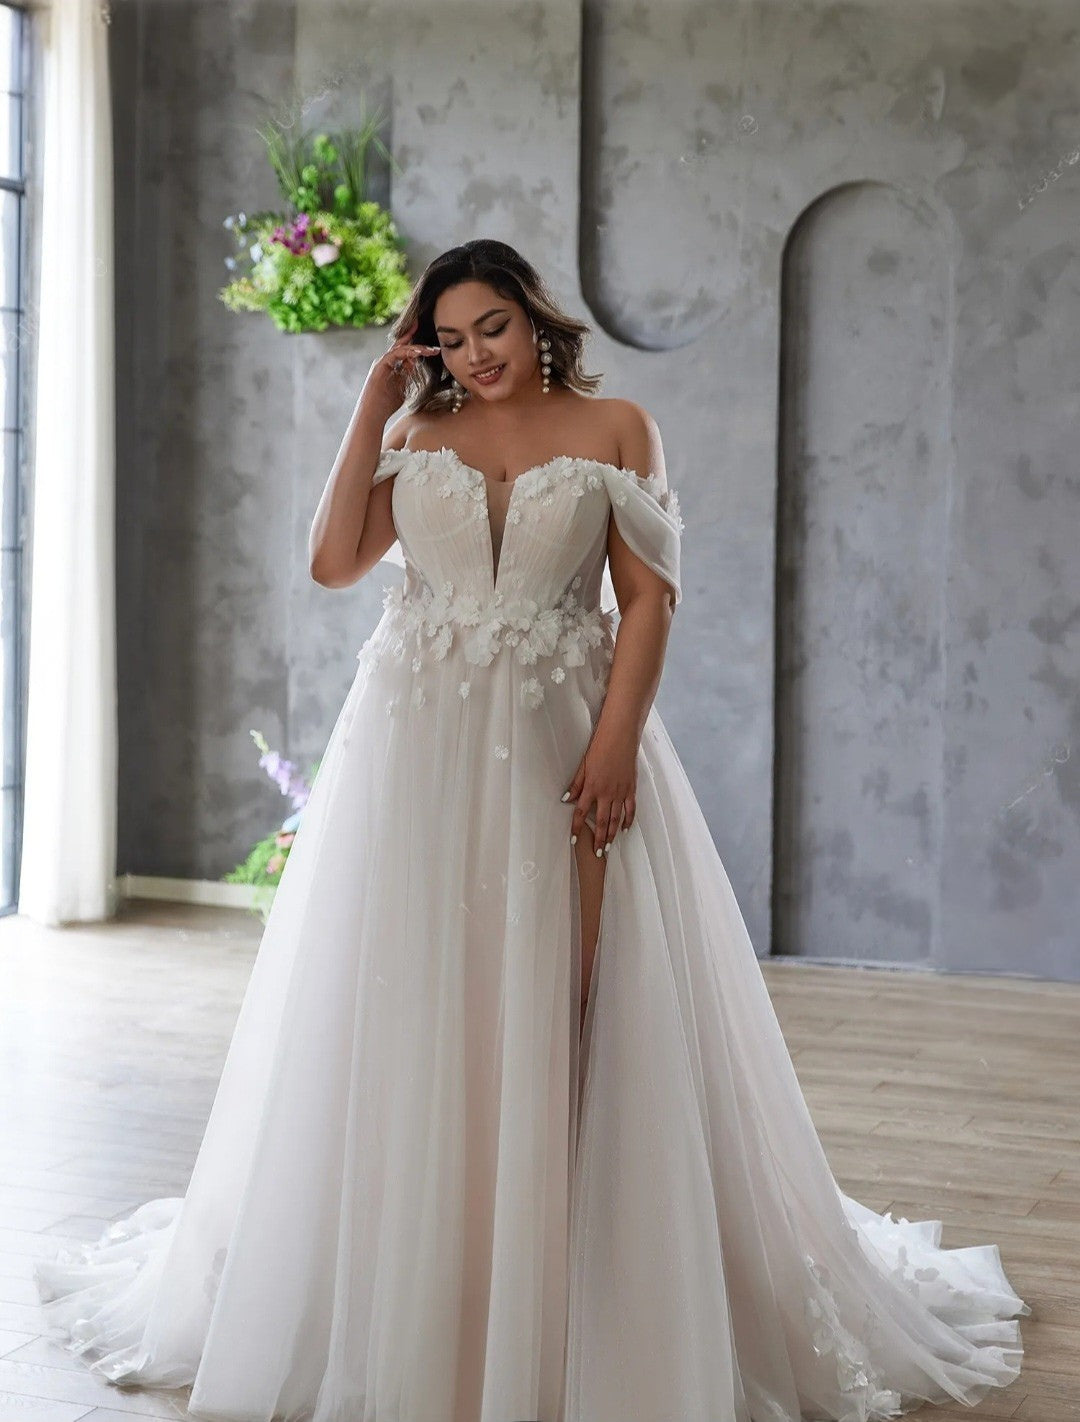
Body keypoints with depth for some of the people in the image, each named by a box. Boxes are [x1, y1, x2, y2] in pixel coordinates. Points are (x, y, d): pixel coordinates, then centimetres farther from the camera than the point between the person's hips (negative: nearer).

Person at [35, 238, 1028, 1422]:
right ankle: (400, 1308, 15)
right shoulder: (418, 436, 12)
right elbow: (334, 561, -1)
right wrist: (374, 403, 3)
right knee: (407, 1009, 3)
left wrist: (617, 741, -14)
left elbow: (649, 595, -2)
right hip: (417, 746, 2)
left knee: (555, 1012, -2)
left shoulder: (615, 430, 5)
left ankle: (560, 1314, 10)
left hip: (561, 744, -2)